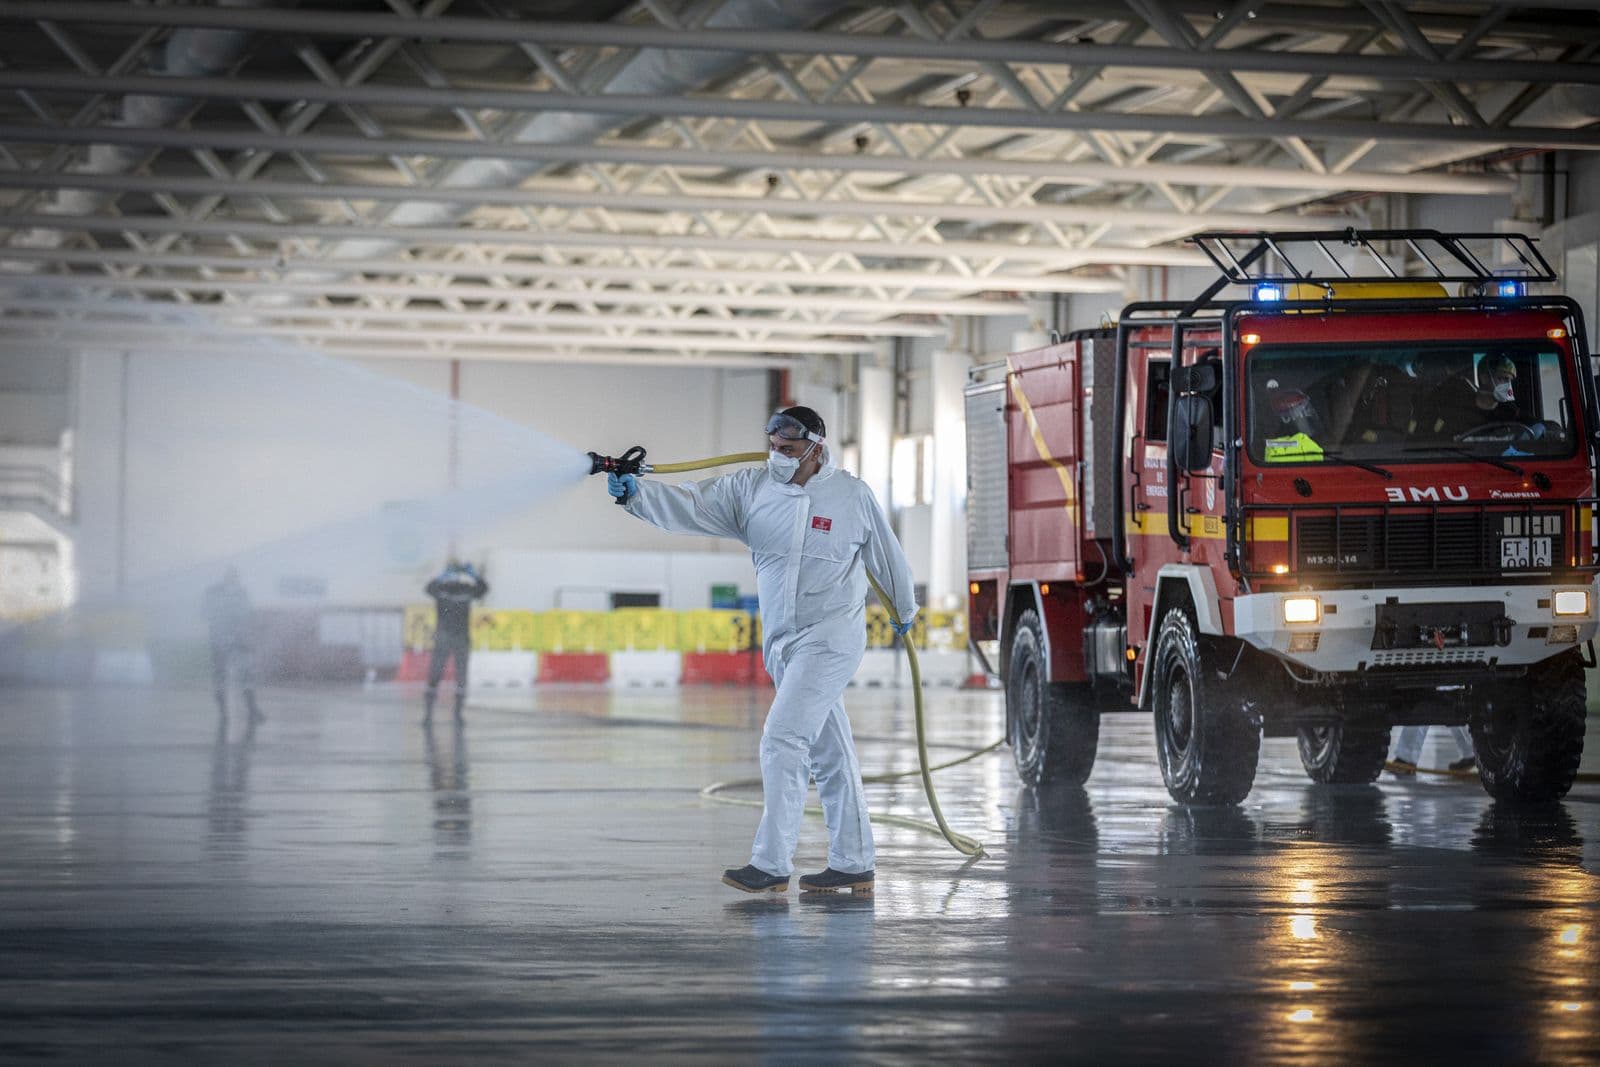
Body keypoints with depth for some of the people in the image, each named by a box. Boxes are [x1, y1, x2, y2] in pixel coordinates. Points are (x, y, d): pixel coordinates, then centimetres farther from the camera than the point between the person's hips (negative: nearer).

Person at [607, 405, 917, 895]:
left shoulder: (853, 496, -5)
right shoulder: (751, 489, 1)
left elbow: (886, 556, 10)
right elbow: (690, 505, -10)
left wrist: (905, 609, 24)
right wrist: (636, 492, -28)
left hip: (830, 638, -5)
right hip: (782, 642, 5)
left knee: (783, 739, -17)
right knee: (828, 753, 12)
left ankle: (772, 864, -17)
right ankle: (854, 863, 20)